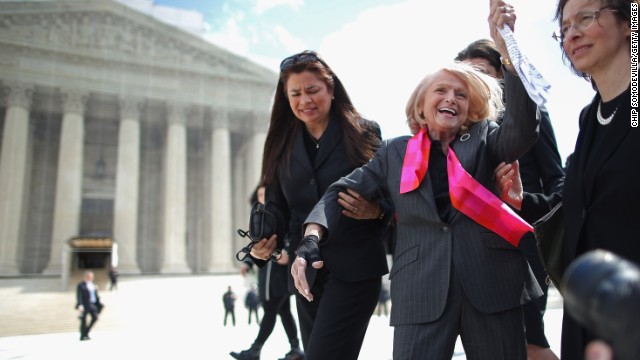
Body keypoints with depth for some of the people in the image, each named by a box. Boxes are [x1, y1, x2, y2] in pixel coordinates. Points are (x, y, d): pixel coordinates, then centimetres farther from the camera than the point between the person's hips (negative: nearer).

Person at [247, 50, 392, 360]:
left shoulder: (363, 133, -2)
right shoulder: (282, 145, 9)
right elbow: (278, 209, 10)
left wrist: (375, 211, -23)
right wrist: (266, 243, -8)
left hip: (354, 271, -4)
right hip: (306, 274, 5)